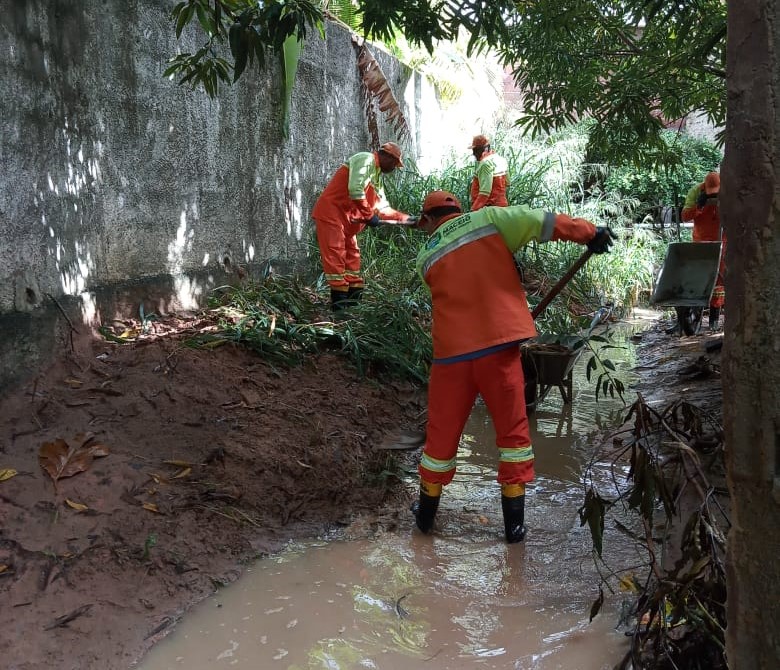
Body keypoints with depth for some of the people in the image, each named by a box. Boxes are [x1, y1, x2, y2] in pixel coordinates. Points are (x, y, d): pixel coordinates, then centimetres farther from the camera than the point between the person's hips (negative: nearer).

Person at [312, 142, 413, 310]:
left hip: (348, 219, 10)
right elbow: (355, 189, -24)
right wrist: (369, 215, -17)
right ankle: (339, 301, -9)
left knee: (352, 254, 10)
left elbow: (383, 207, 20)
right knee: (335, 254, -9)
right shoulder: (365, 159, -11)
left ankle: (354, 299, 15)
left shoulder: (377, 178, 19)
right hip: (330, 211, -10)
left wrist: (406, 218, 12)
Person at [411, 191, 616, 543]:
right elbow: (541, 221, -5)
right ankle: (514, 521, 16)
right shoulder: (489, 219, 3)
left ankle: (426, 511, 31)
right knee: (513, 432, 11)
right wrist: (590, 232, 4)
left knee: (442, 432, 15)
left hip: (452, 353, 2)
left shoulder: (425, 258, 10)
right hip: (498, 346, -2)